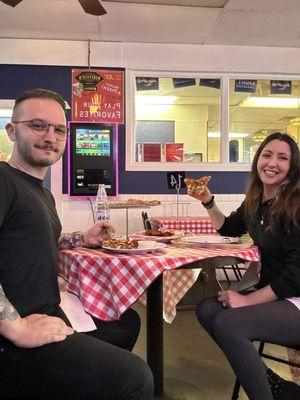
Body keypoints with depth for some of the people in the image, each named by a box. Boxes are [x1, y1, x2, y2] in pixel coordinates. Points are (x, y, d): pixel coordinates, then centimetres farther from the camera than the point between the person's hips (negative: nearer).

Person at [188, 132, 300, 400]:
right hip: (271, 293, 8)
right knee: (206, 309, -4)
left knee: (227, 324, -25)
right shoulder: (255, 202, 6)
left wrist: (248, 300, -18)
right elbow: (229, 228, 25)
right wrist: (208, 203, 9)